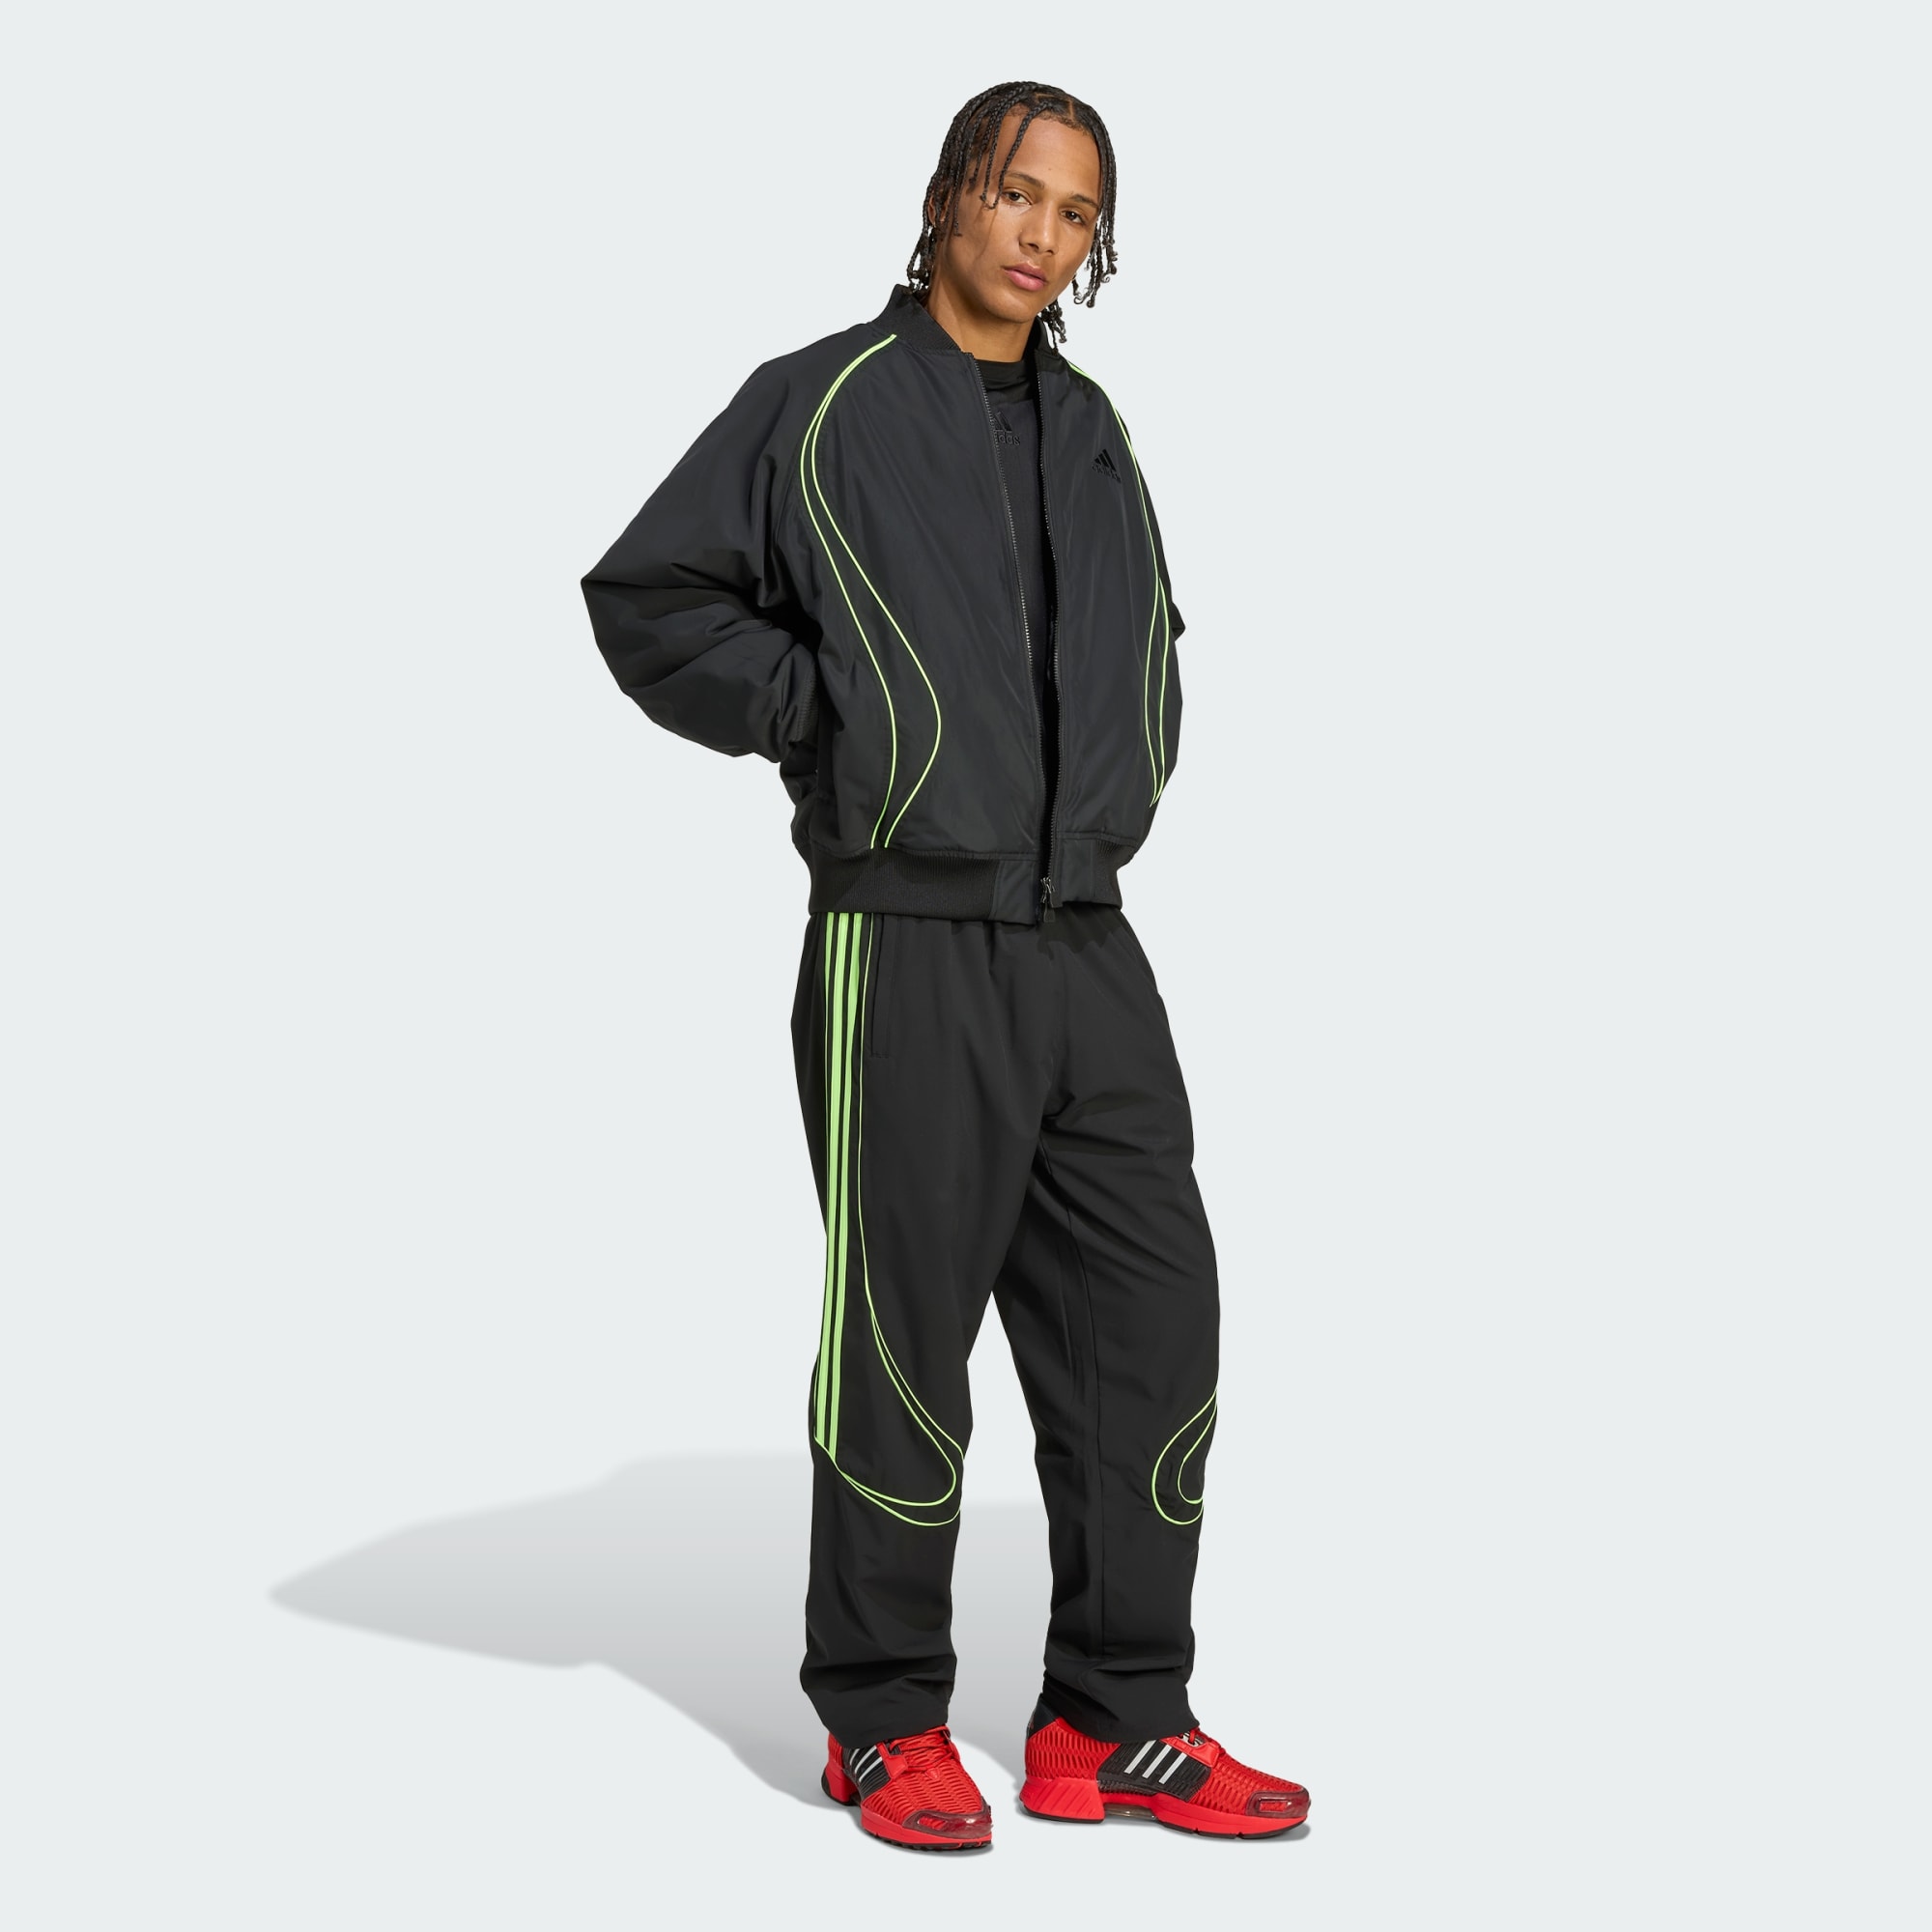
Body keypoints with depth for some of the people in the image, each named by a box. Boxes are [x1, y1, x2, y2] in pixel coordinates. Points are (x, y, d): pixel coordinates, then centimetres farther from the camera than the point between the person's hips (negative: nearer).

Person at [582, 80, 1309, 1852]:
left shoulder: (1093, 433, 16)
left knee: (1152, 1316, 4)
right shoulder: (821, 407, -2)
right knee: (902, 1339, 1)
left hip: (1089, 947, 6)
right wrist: (820, 720, -6)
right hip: (908, 952, -6)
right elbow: (649, 598, -2)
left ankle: (1117, 1725, 15)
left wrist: (1131, 771, 15)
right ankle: (885, 1723, 17)